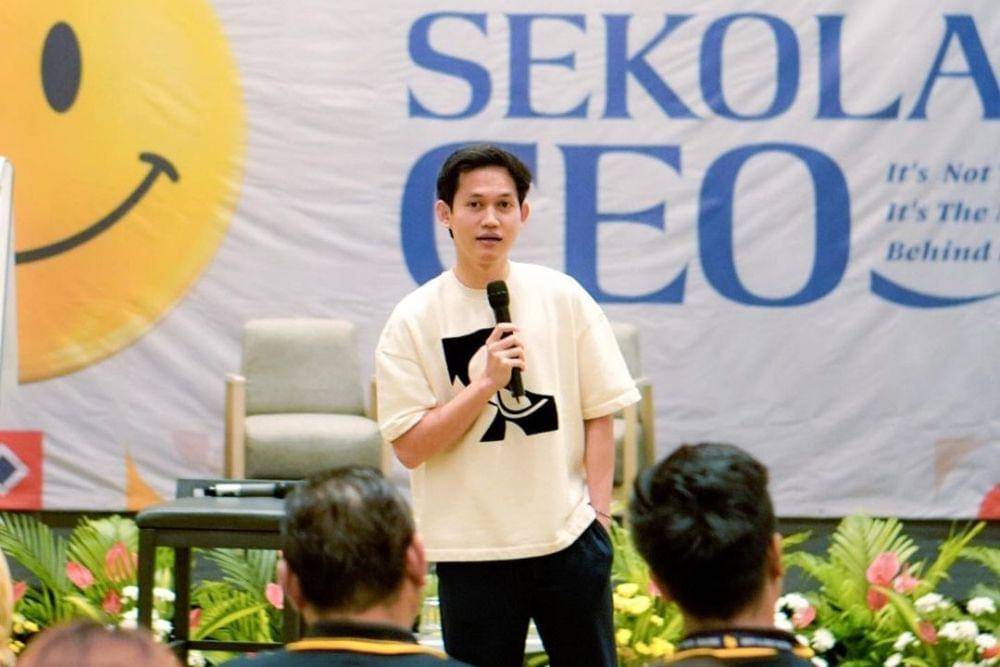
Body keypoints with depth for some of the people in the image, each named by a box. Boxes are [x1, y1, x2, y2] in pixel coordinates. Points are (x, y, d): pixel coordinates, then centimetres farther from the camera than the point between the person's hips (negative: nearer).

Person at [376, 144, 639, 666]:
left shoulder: (562, 298, 3)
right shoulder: (413, 321, -3)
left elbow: (599, 413, 7)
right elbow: (409, 447, -7)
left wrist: (597, 511, -2)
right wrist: (485, 383, -16)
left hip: (568, 539, 2)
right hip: (471, 549, -1)